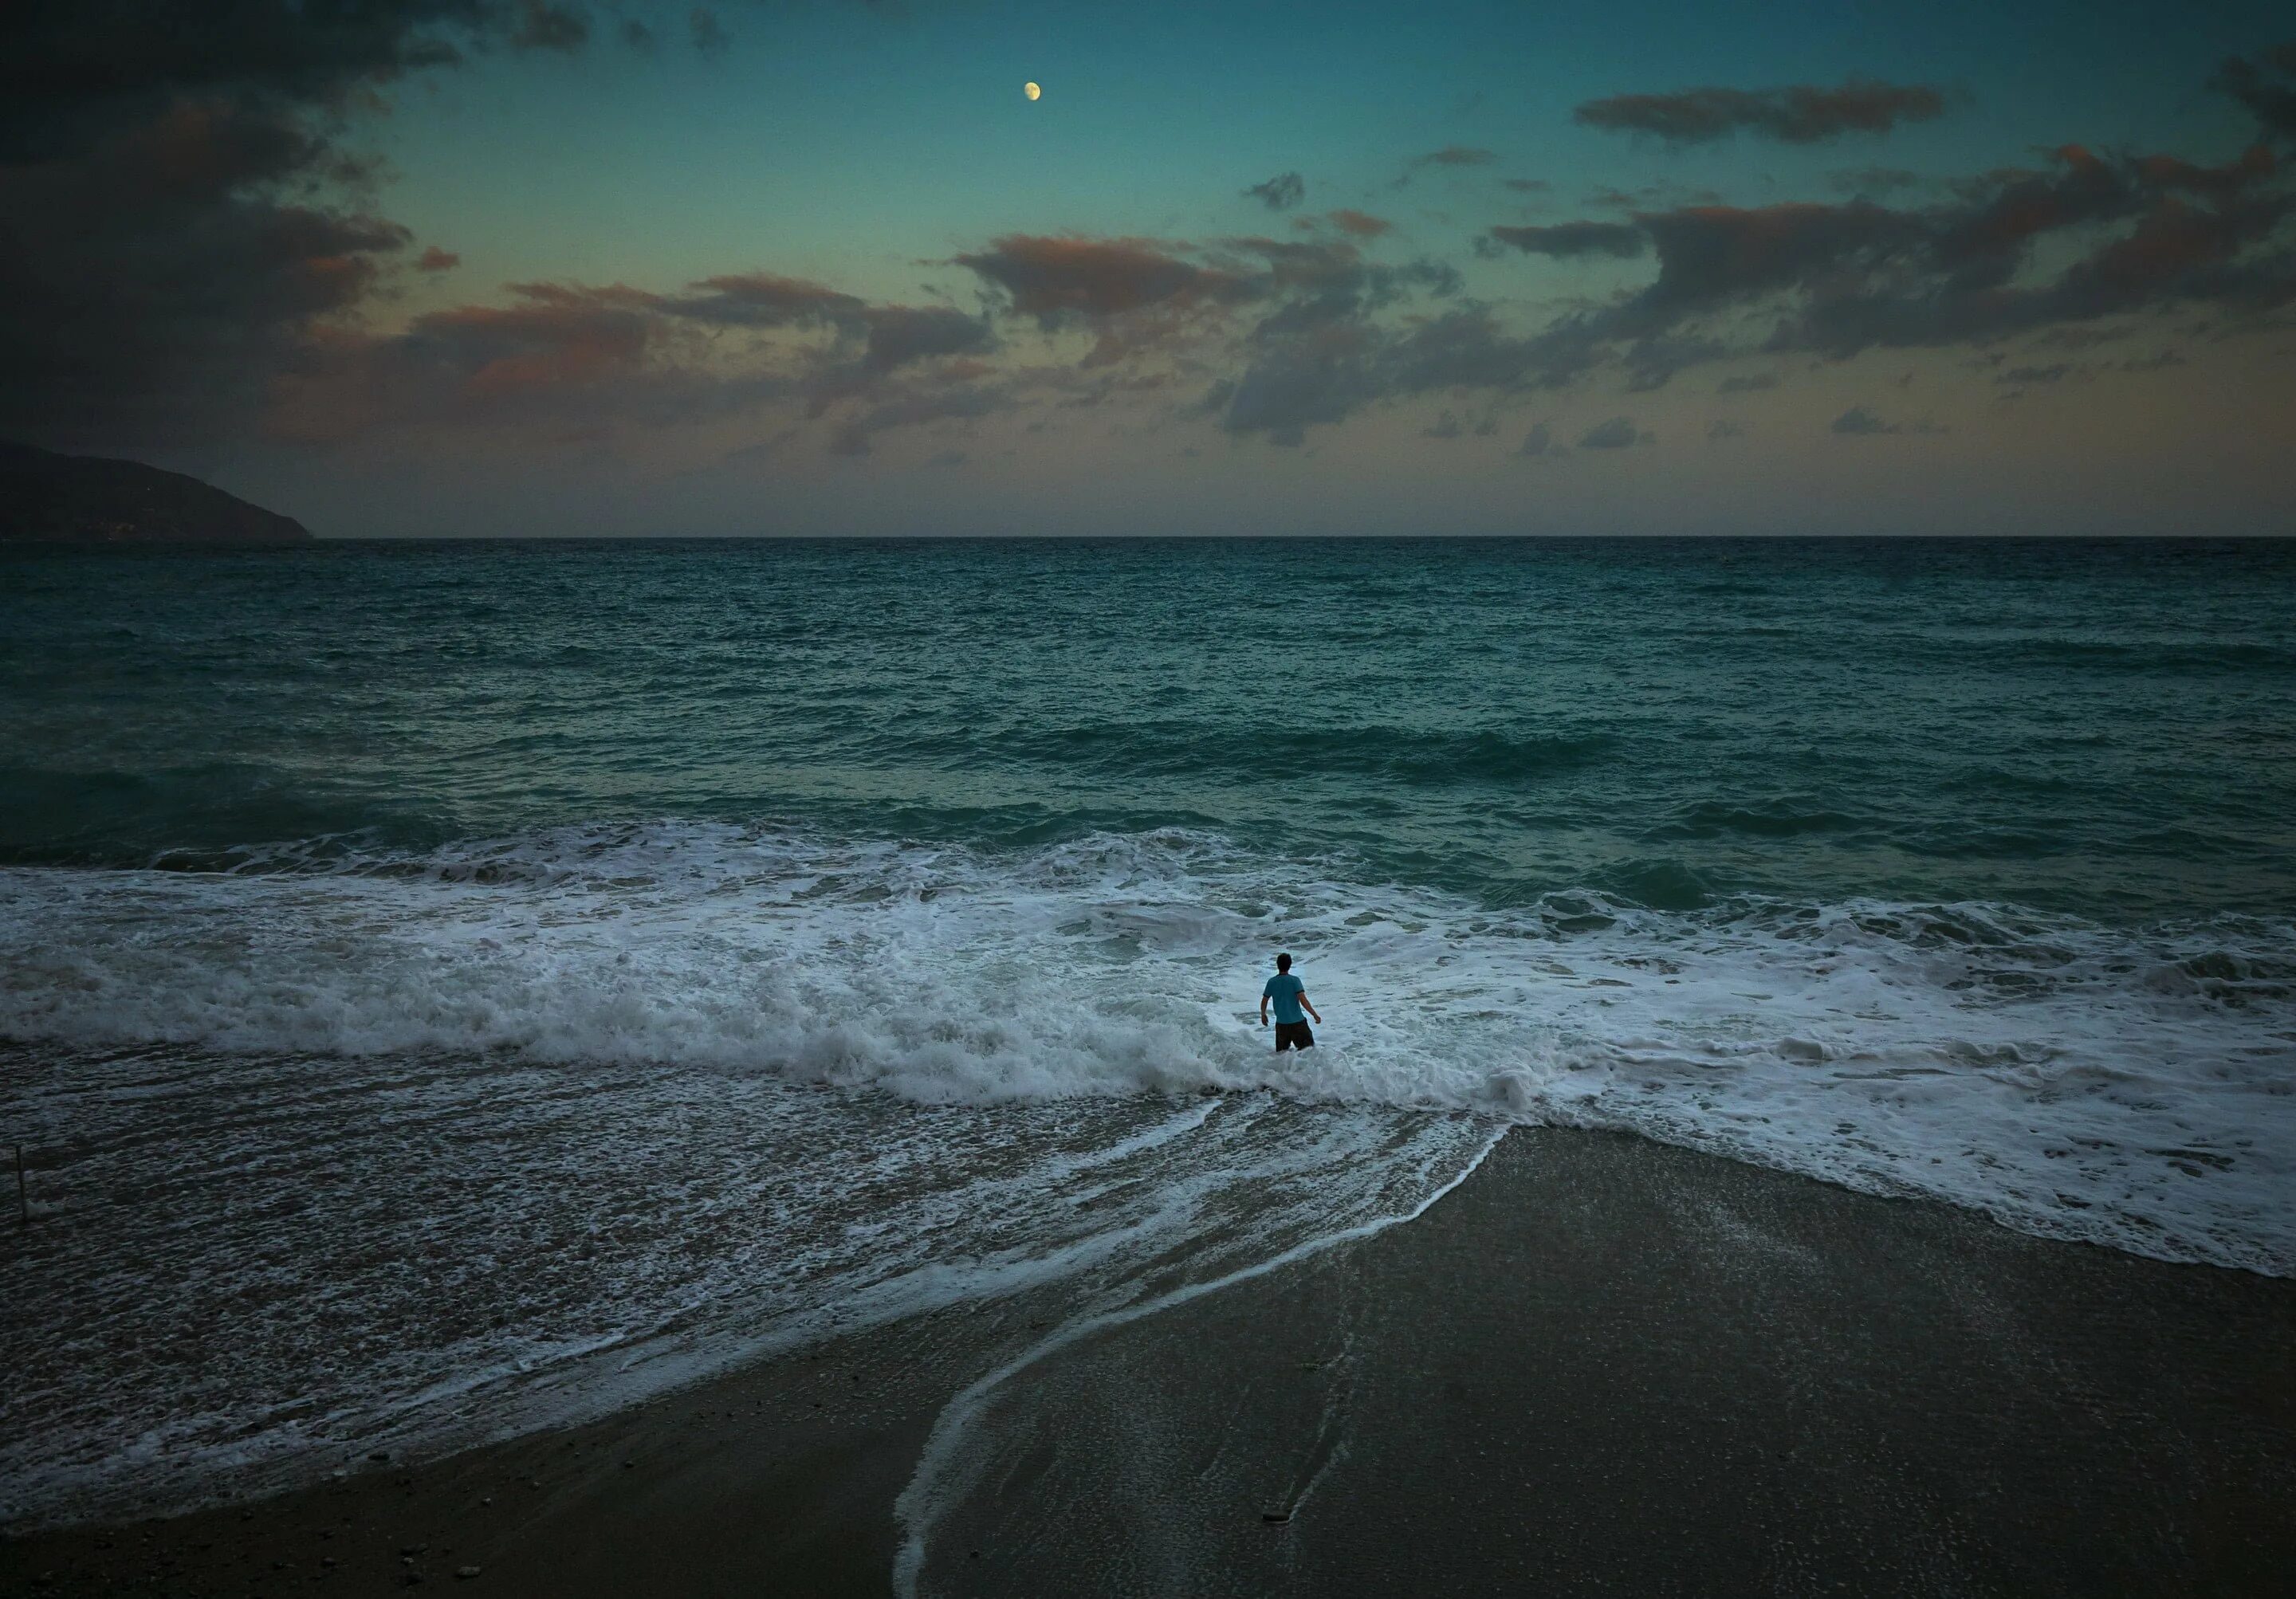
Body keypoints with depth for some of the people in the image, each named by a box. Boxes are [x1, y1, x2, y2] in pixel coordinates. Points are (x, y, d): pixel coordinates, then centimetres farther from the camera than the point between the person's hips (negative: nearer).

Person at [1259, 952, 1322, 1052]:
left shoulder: (1272, 982, 1)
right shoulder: (1294, 980, -10)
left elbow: (1264, 1001, 11)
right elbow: (1303, 1001, -16)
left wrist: (1263, 1015, 29)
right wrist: (1315, 1015, -8)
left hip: (1281, 1024, 3)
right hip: (1298, 1022, -3)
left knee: (1281, 1052, 17)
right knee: (1308, 1047, 3)